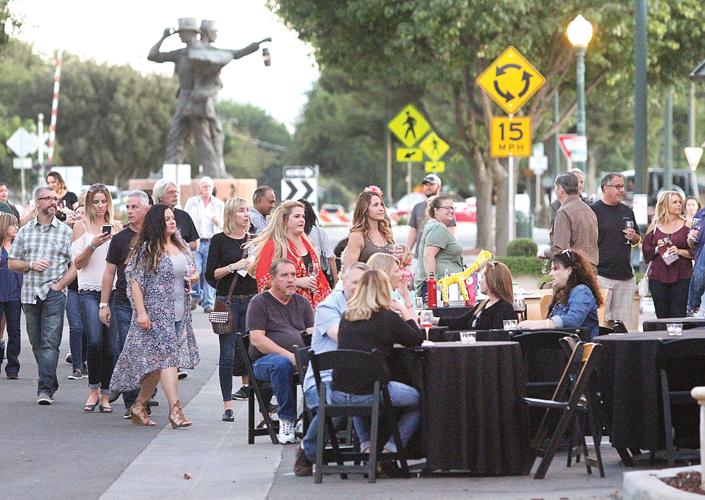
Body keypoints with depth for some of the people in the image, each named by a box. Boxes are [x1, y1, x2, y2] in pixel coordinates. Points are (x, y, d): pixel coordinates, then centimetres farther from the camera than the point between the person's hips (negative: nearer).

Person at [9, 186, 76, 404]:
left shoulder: (65, 231, 4)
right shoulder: (25, 231, 11)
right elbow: (12, 263, 12)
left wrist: (60, 284, -9)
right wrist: (31, 265, -6)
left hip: (54, 294, -4)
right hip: (29, 294, 4)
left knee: (50, 343, -13)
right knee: (37, 343, 8)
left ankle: (45, 389, -18)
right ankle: (51, 382, 22)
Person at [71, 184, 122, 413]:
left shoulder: (117, 226, 12)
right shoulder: (81, 227, 7)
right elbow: (78, 263, 2)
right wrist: (93, 245, -13)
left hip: (113, 290, 2)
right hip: (90, 290, -2)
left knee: (110, 345, -2)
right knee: (95, 341, -16)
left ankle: (105, 394, 8)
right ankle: (93, 390, -1)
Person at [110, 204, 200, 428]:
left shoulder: (181, 246, 13)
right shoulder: (146, 249, -8)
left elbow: (191, 272, 25)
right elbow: (135, 281, -10)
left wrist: (193, 278, 0)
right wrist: (141, 312, -17)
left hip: (179, 313, 7)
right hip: (156, 312, -7)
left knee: (155, 360, 9)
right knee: (166, 356, -15)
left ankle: (140, 405, 19)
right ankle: (175, 409, -20)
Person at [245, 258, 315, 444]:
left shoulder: (302, 303, 20)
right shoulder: (260, 302, 5)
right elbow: (257, 339, -7)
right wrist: (288, 355, -18)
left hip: (299, 357, 4)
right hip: (264, 360, -4)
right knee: (282, 364, -40)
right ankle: (286, 420, -29)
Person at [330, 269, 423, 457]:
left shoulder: (347, 316, 9)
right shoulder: (388, 317, -6)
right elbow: (416, 340, 8)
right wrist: (410, 318, 26)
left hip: (338, 394, 5)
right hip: (371, 392, -5)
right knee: (418, 399, 19)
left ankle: (366, 445, 28)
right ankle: (390, 448, 10)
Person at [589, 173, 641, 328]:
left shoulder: (627, 211, 15)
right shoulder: (594, 210, -4)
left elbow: (638, 239, 25)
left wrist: (633, 237, 0)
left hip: (626, 276, 6)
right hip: (601, 275, -6)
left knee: (625, 322, 5)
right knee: (601, 322, -7)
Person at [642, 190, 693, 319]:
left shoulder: (687, 225, 5)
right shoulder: (655, 226, 8)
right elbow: (646, 251, 10)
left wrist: (680, 251, -14)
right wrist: (657, 249, -9)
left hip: (681, 278, -1)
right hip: (658, 278, 1)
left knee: (678, 316, -8)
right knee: (662, 316, 0)